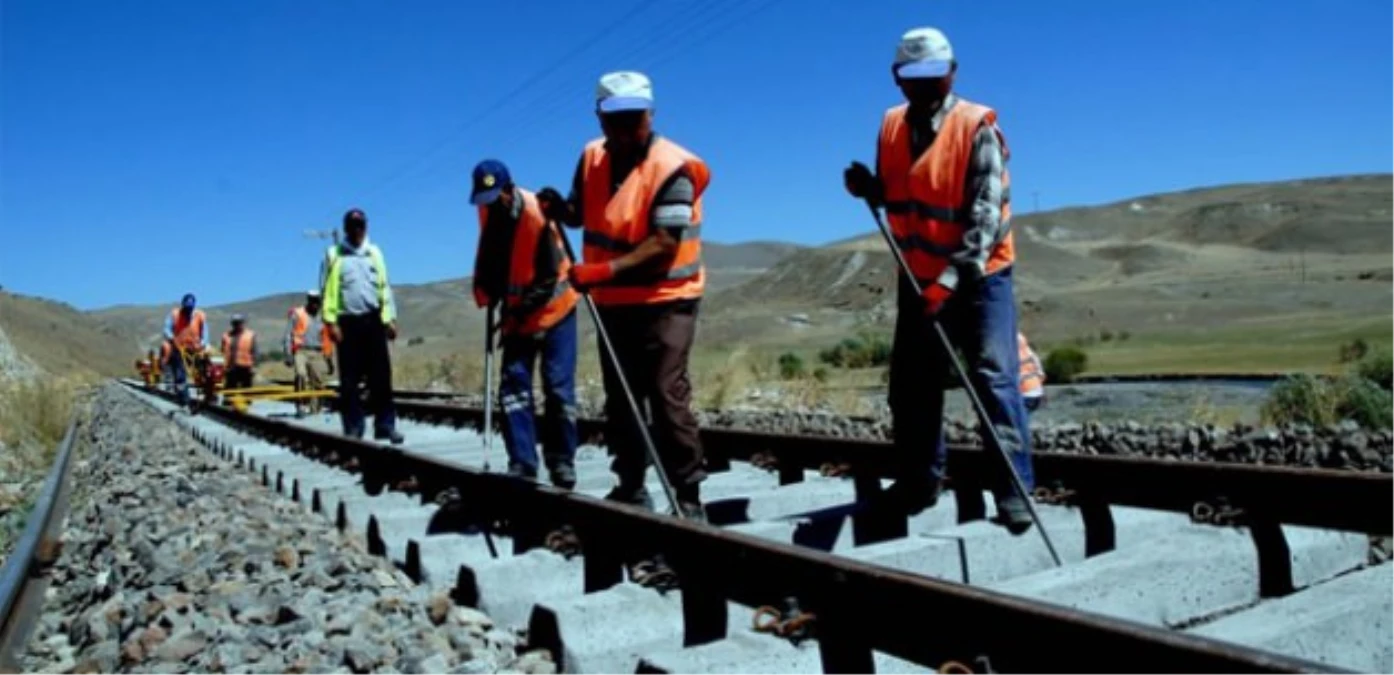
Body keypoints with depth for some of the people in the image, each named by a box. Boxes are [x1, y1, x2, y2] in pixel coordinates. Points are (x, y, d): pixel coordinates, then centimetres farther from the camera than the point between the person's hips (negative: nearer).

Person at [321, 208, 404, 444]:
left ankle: (385, 425, 2)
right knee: (349, 380, 1)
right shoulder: (336, 255, 6)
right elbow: (330, 289, 0)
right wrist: (331, 321, -9)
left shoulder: (374, 252, 14)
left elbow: (384, 286, 10)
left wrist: (389, 318, 3)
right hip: (348, 322, -2)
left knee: (381, 376, -1)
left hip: (373, 320, 2)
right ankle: (353, 428, 7)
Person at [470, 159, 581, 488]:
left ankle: (562, 462, 8)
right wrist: (485, 293, -1)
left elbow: (551, 273, -21)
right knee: (513, 385, -2)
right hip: (517, 313, 6)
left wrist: (523, 310, -21)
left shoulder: (536, 212, -23)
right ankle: (522, 464, 0)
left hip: (554, 309, -5)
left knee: (558, 387, -5)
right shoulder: (489, 211, -3)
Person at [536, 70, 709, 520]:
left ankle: (687, 495, -4)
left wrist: (604, 269, -32)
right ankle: (630, 486, 27)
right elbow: (581, 213, 17)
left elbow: (664, 244, -24)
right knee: (620, 399, 13)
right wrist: (559, 209, -7)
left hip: (664, 300, -7)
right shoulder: (592, 158, 3)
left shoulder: (672, 168, -17)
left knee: (667, 396, -13)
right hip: (612, 301, 7)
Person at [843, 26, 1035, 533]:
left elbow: (987, 211, -19)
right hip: (919, 278, 6)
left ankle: (1014, 489, -4)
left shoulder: (977, 127, -14)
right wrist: (867, 188, -9)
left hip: (978, 277, -6)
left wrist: (953, 276, -27)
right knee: (912, 382, 9)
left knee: (994, 378, -9)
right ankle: (918, 482, 22)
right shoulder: (892, 126, 4)